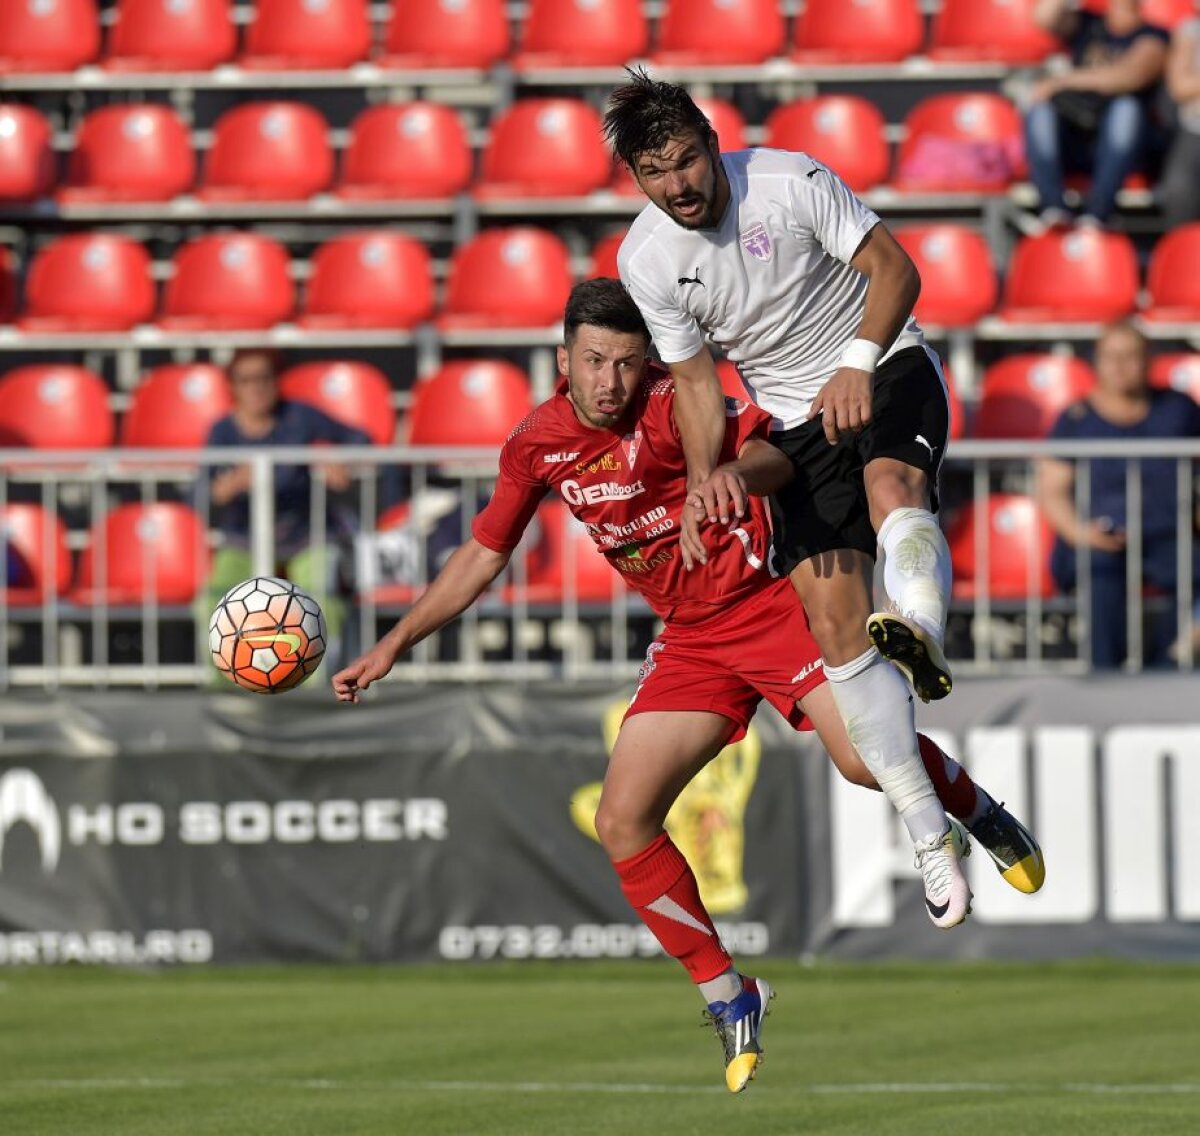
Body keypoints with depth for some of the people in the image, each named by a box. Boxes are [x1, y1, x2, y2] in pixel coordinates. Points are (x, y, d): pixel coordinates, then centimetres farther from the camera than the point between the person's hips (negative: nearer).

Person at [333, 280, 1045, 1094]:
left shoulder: (674, 407, -15)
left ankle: (975, 812, 12)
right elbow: (482, 557, 13)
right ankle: (728, 1001, 6)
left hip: (768, 599, -5)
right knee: (622, 822, -8)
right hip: (692, 643, 5)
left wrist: (739, 474, -46)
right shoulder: (537, 445, 1)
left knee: (866, 759, -24)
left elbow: (777, 451, -23)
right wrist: (394, 647, 11)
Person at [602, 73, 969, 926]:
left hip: (886, 369, -2)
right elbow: (696, 382, 0)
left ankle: (920, 631, -67)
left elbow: (895, 269, -12)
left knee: (892, 483, -38)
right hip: (798, 422, 3)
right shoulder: (647, 261, -6)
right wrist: (704, 480, -17)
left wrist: (857, 363, -27)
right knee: (833, 619, -10)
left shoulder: (793, 182, -14)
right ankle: (928, 830, -6)